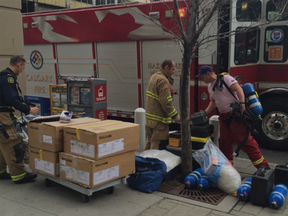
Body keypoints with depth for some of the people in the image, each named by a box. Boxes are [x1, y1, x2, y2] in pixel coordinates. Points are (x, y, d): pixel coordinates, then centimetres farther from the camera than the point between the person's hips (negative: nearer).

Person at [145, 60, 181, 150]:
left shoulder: (154, 76, 12)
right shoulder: (163, 81, -18)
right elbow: (166, 102, -24)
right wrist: (176, 116, -17)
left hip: (150, 116, 10)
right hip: (159, 120, -10)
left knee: (149, 142, 20)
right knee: (157, 145, -3)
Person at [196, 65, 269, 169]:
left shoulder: (225, 78, -7)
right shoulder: (210, 87, 17)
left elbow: (238, 89, -17)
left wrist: (242, 103, -29)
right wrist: (205, 112, 14)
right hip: (224, 117, 9)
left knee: (245, 140, -10)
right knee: (224, 143, 12)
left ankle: (262, 166, -2)